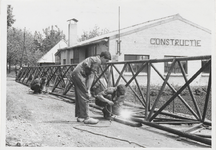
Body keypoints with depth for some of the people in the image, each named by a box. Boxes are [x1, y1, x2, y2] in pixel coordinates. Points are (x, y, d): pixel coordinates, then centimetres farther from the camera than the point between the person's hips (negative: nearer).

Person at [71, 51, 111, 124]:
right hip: (79, 74, -10)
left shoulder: (93, 59, 23)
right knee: (85, 97, -7)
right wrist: (88, 90, -12)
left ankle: (79, 116, 19)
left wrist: (88, 89, 22)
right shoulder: (97, 61, -7)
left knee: (79, 97, 14)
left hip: (75, 74, 10)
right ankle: (86, 118, -6)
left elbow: (90, 75, 23)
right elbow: (91, 75, -12)